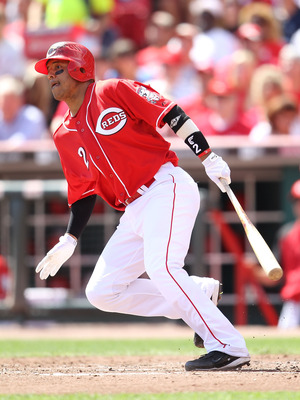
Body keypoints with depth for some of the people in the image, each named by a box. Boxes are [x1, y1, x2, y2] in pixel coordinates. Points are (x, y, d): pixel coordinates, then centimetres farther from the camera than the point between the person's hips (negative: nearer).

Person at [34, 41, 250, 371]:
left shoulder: (113, 92, -2)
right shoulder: (65, 137, 17)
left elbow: (172, 116, -7)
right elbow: (83, 193, 21)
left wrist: (208, 157, -16)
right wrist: (68, 242, 13)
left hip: (168, 187, -8)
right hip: (134, 213, 8)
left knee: (160, 267, -28)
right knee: (101, 291, 0)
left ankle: (227, 346, -27)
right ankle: (201, 293, 5)